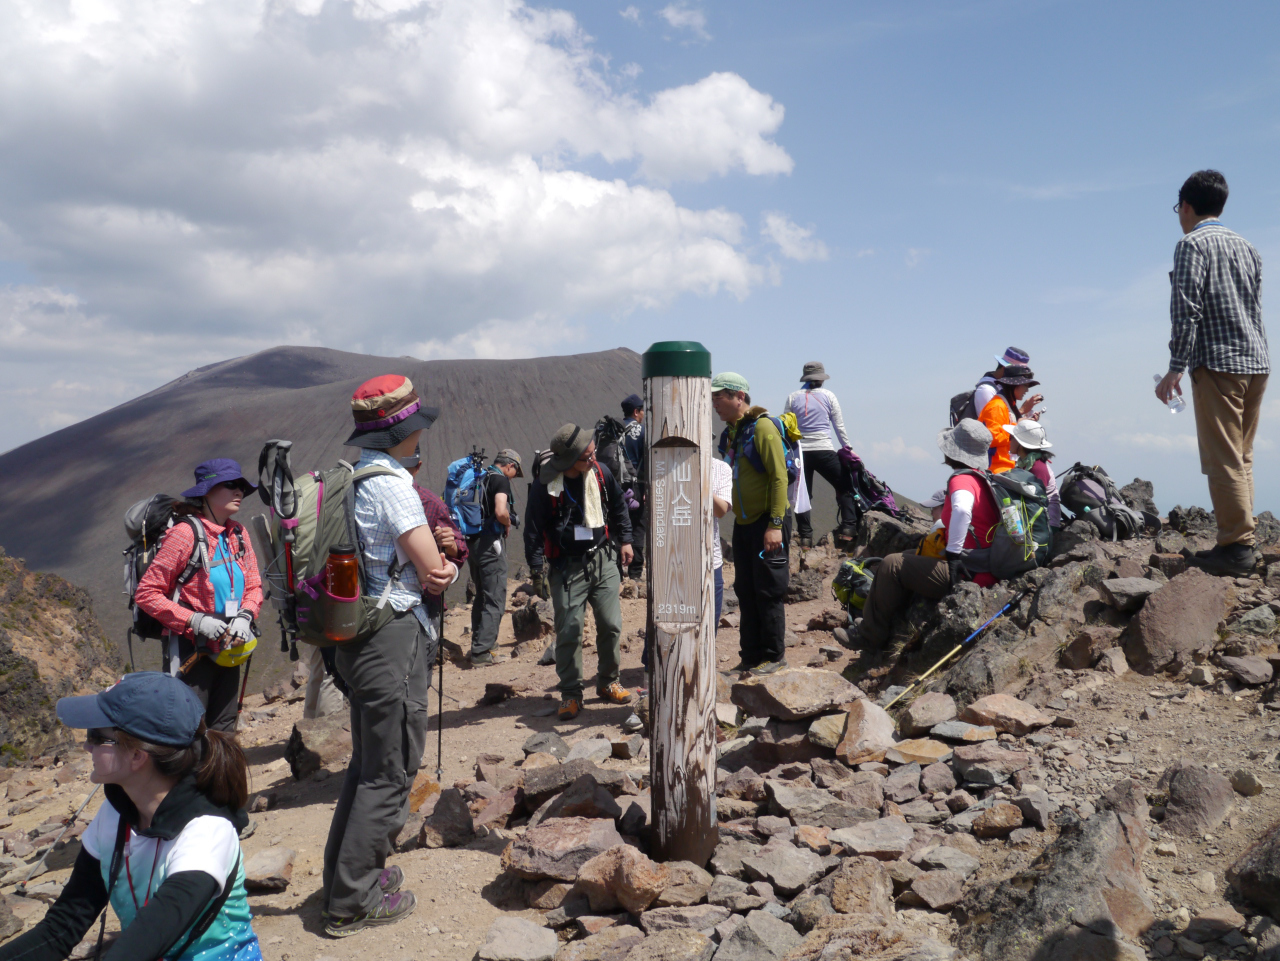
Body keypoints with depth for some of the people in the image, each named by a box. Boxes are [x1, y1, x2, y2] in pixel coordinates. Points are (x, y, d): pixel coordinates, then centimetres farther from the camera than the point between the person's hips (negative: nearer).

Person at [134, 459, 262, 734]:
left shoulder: (238, 534, 6)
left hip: (227, 650, 7)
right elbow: (146, 593, -15)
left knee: (224, 733, 15)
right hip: (190, 653, -7)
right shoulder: (185, 534, -14)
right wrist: (196, 621, -21)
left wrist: (245, 616, -9)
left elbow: (254, 587, 11)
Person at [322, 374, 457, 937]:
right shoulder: (390, 483, -18)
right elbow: (434, 570, -16)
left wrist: (438, 567, -6)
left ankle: (345, 875, 34)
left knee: (369, 762, 22)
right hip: (392, 636, -10)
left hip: (354, 633, 10)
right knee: (391, 771, 2)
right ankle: (352, 902, 12)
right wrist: (440, 571, 6)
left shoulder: (350, 478, 12)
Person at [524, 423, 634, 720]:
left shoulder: (600, 472, -2)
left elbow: (618, 506, 16)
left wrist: (624, 540, 16)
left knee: (611, 624, 5)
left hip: (603, 559, 4)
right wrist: (537, 569, -13)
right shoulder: (545, 486, -15)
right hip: (567, 566, -4)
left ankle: (609, 682, 25)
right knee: (569, 630, -3)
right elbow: (534, 530, -9)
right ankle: (570, 693, 12)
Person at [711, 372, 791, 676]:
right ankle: (751, 657, 19)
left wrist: (775, 524, -22)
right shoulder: (735, 430, 13)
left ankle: (774, 656, 9)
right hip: (744, 524, 8)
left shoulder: (762, 427, -13)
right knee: (746, 592, 11)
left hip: (767, 523, -8)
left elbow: (779, 477, -18)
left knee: (768, 592, -2)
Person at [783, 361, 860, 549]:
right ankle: (848, 528, -2)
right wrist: (848, 448, 15)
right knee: (844, 488, 9)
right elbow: (840, 427, 7)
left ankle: (805, 536, 3)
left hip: (800, 452, 2)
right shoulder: (828, 396, 5)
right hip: (824, 451, -2)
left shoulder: (793, 398, 9)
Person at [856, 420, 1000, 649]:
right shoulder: (983, 480, 13)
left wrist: (953, 554, -29)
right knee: (910, 559, 27)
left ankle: (869, 638, 6)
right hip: (986, 574, 10)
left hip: (964, 575, -10)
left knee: (892, 565, -4)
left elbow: (962, 510, -37)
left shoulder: (962, 480, -15)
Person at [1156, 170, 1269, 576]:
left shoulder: (1192, 244, -5)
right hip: (1257, 362, 8)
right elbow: (1256, 309, 18)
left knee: (1223, 459, -6)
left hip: (1218, 363, -8)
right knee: (1241, 457, 12)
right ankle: (1242, 540, 13)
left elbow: (1186, 311, -13)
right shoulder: (1246, 247, 18)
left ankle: (1237, 546, -6)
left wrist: (1176, 368, -12)